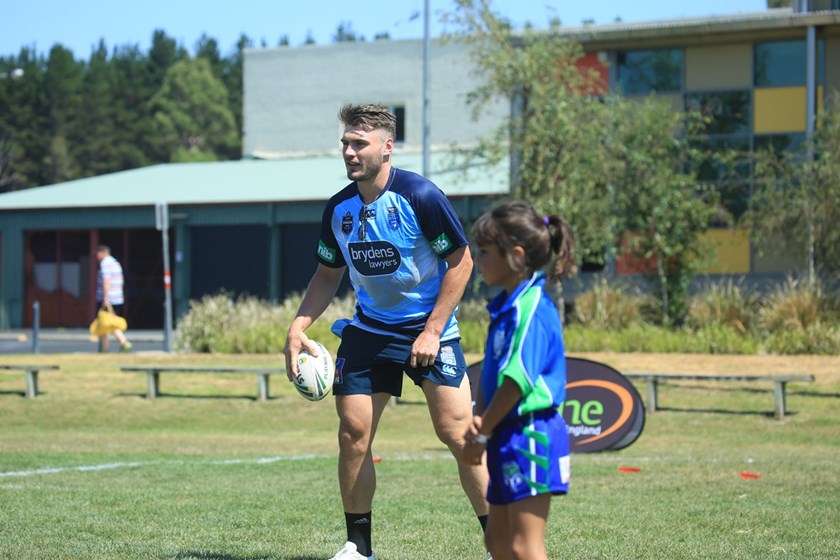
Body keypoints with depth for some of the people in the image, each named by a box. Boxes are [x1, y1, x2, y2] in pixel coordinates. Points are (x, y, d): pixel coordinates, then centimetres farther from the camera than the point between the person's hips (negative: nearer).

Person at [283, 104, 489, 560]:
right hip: (368, 330, 5)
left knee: (457, 434, -10)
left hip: (429, 329, -5)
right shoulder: (339, 209, 0)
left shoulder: (419, 196, -17)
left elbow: (461, 261, -12)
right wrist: (298, 326, 1)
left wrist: (432, 331, -15)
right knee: (353, 432, -1)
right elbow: (328, 274, 14)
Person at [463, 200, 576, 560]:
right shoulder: (506, 306, 13)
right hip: (509, 436, 11)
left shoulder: (531, 308, -18)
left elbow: (517, 379, -22)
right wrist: (479, 419, 0)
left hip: (530, 434, -11)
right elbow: (490, 370, 16)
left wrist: (482, 432, -14)